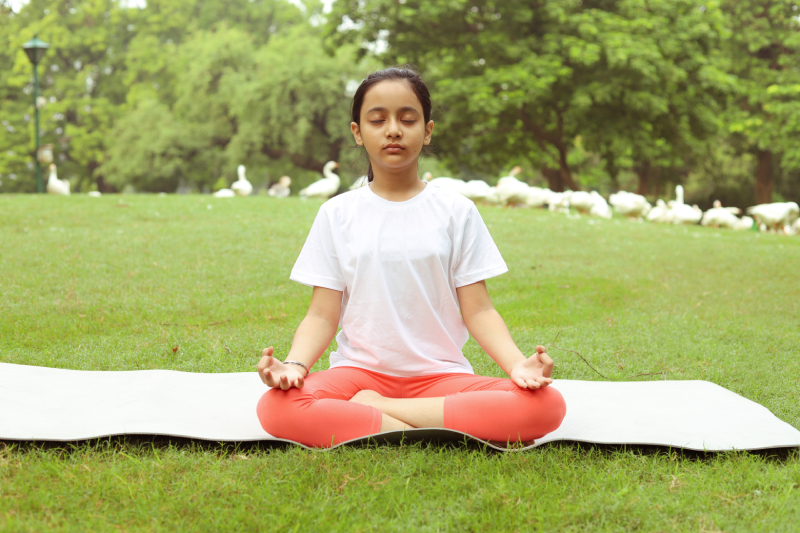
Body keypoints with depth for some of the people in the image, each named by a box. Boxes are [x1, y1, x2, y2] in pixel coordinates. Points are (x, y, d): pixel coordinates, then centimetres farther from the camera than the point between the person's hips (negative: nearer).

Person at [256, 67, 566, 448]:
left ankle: (370, 407, -21)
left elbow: (478, 309, 2)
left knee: (547, 405, -28)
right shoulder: (337, 214, 7)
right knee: (275, 408, -33)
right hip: (360, 370, -1)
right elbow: (322, 315, 2)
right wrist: (294, 365, -20)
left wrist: (517, 363, -18)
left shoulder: (456, 211, 7)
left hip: (440, 374, 1)